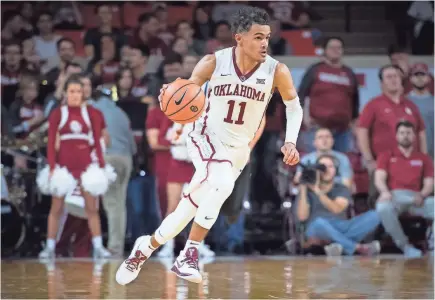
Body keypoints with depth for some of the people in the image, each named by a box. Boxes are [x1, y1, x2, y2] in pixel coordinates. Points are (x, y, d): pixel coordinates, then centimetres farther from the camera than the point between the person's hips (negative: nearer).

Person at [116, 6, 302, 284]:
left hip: (237, 150, 3)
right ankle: (189, 254, -23)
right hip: (206, 137, -3)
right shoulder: (214, 63, -15)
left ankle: (146, 247, 28)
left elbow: (294, 107, 2)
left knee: (191, 208, 5)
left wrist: (290, 142, -13)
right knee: (223, 183, -33)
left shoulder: (276, 71, -14)